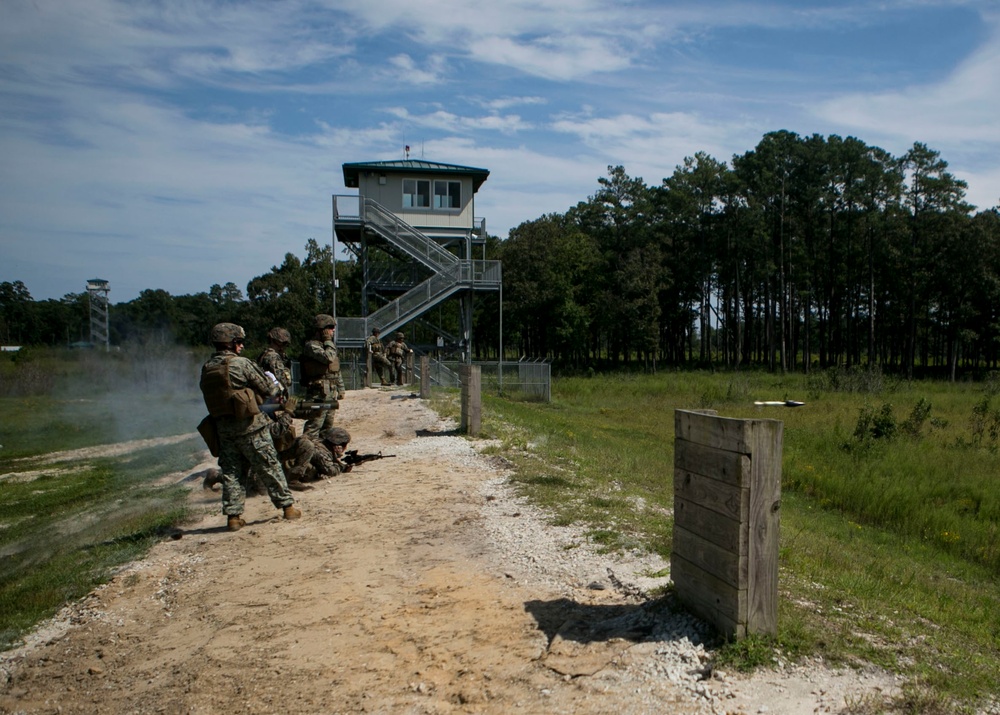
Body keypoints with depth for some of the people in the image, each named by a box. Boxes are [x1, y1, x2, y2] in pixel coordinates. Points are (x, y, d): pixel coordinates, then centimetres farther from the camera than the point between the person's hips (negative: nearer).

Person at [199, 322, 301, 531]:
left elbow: (216, 397, 12)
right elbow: (270, 389, -9)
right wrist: (276, 387, 14)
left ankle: (233, 516, 10)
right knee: (270, 468, 5)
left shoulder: (206, 369, 6)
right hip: (249, 426, -6)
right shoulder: (241, 364, -13)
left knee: (231, 473, 11)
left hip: (223, 428, 6)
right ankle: (287, 506, 13)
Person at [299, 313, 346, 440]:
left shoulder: (327, 345, 18)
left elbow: (337, 371, 22)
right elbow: (328, 357, -28)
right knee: (313, 426, -10)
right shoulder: (311, 346, -11)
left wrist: (340, 389, 18)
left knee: (327, 426, 15)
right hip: (318, 394, -9)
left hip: (331, 394, 9)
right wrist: (328, 341, -13)